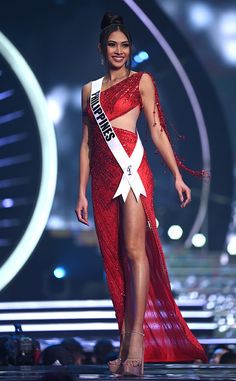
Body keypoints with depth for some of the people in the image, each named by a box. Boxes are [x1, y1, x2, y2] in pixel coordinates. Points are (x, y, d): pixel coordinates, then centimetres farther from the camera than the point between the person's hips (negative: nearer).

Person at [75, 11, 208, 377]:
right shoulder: (90, 90, 18)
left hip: (131, 169, -5)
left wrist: (177, 175, -5)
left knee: (134, 251, -16)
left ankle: (137, 340, -22)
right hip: (102, 178, 5)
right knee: (114, 260, 3)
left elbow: (157, 130, 2)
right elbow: (86, 143, 18)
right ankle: (126, 345, 5)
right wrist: (82, 192, 14)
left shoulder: (141, 81, 7)